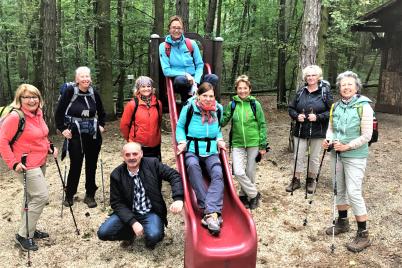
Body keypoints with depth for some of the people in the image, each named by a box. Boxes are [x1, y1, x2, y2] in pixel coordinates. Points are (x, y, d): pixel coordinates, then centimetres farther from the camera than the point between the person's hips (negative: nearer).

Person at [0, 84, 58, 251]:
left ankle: (29, 230, 32)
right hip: (27, 165, -8)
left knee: (32, 197, 17)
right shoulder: (15, 117, -19)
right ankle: (23, 235, 1)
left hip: (41, 163, 8)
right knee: (41, 196, -12)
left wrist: (50, 147, 8)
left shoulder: (38, 113, 5)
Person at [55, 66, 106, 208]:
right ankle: (69, 195, 21)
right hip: (75, 135, -3)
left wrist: (101, 125, 7)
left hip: (93, 135, 3)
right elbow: (59, 112, -5)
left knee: (91, 165, 8)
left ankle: (90, 195, 22)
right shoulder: (70, 91, -10)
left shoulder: (94, 93, 0)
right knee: (75, 165, 2)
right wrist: (62, 129, -7)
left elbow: (101, 112, 16)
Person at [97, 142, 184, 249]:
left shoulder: (152, 164, -9)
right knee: (103, 233, -15)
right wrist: (133, 222, -19)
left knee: (154, 236, -30)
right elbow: (116, 203, -6)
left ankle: (149, 237, 9)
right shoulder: (116, 175, -7)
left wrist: (178, 199, -27)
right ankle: (130, 232, 15)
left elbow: (174, 175, -10)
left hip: (151, 213, -2)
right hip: (128, 213, 2)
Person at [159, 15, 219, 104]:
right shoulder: (164, 47, 2)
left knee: (213, 78, -26)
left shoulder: (191, 43, 8)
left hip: (194, 79, 3)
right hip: (177, 80, -2)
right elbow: (166, 71, -3)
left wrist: (195, 81, -11)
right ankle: (187, 103, -16)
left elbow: (200, 65, 7)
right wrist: (185, 74, -16)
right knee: (180, 80, -39)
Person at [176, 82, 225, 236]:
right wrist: (182, 141, -10)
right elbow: (180, 126, 6)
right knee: (193, 166, -38)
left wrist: (219, 139, 4)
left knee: (218, 174, -29)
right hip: (192, 150, -3)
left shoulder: (218, 109, 6)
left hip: (211, 151, 3)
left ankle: (210, 213, -38)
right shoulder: (189, 108, -4)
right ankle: (213, 213, -40)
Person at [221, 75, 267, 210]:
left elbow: (262, 125, -1)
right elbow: (223, 120, 6)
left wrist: (263, 145, -2)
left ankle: (244, 195, 30)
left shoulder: (255, 104, -4)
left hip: (253, 143, -1)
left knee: (250, 172, 7)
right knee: (238, 172, -11)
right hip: (237, 143, 1)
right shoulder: (232, 104, 0)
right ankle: (254, 194, 10)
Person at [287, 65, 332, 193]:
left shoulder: (325, 91, -6)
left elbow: (331, 111, -8)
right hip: (300, 131, 3)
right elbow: (291, 108, 10)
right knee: (298, 157, 9)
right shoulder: (300, 91, 4)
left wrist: (318, 117, -21)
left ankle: (311, 180, 29)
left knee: (314, 158, 11)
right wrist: (296, 116, -10)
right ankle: (296, 180, 24)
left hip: (317, 132, -3)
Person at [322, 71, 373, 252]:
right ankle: (342, 222, 34)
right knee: (339, 189, 16)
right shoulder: (336, 106, 5)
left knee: (353, 193, -9)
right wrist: (328, 140, -6)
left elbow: (366, 136, -14)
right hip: (337, 154, 6)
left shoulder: (364, 107, -13)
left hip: (355, 156, -6)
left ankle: (363, 235, 3)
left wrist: (347, 146, -20)